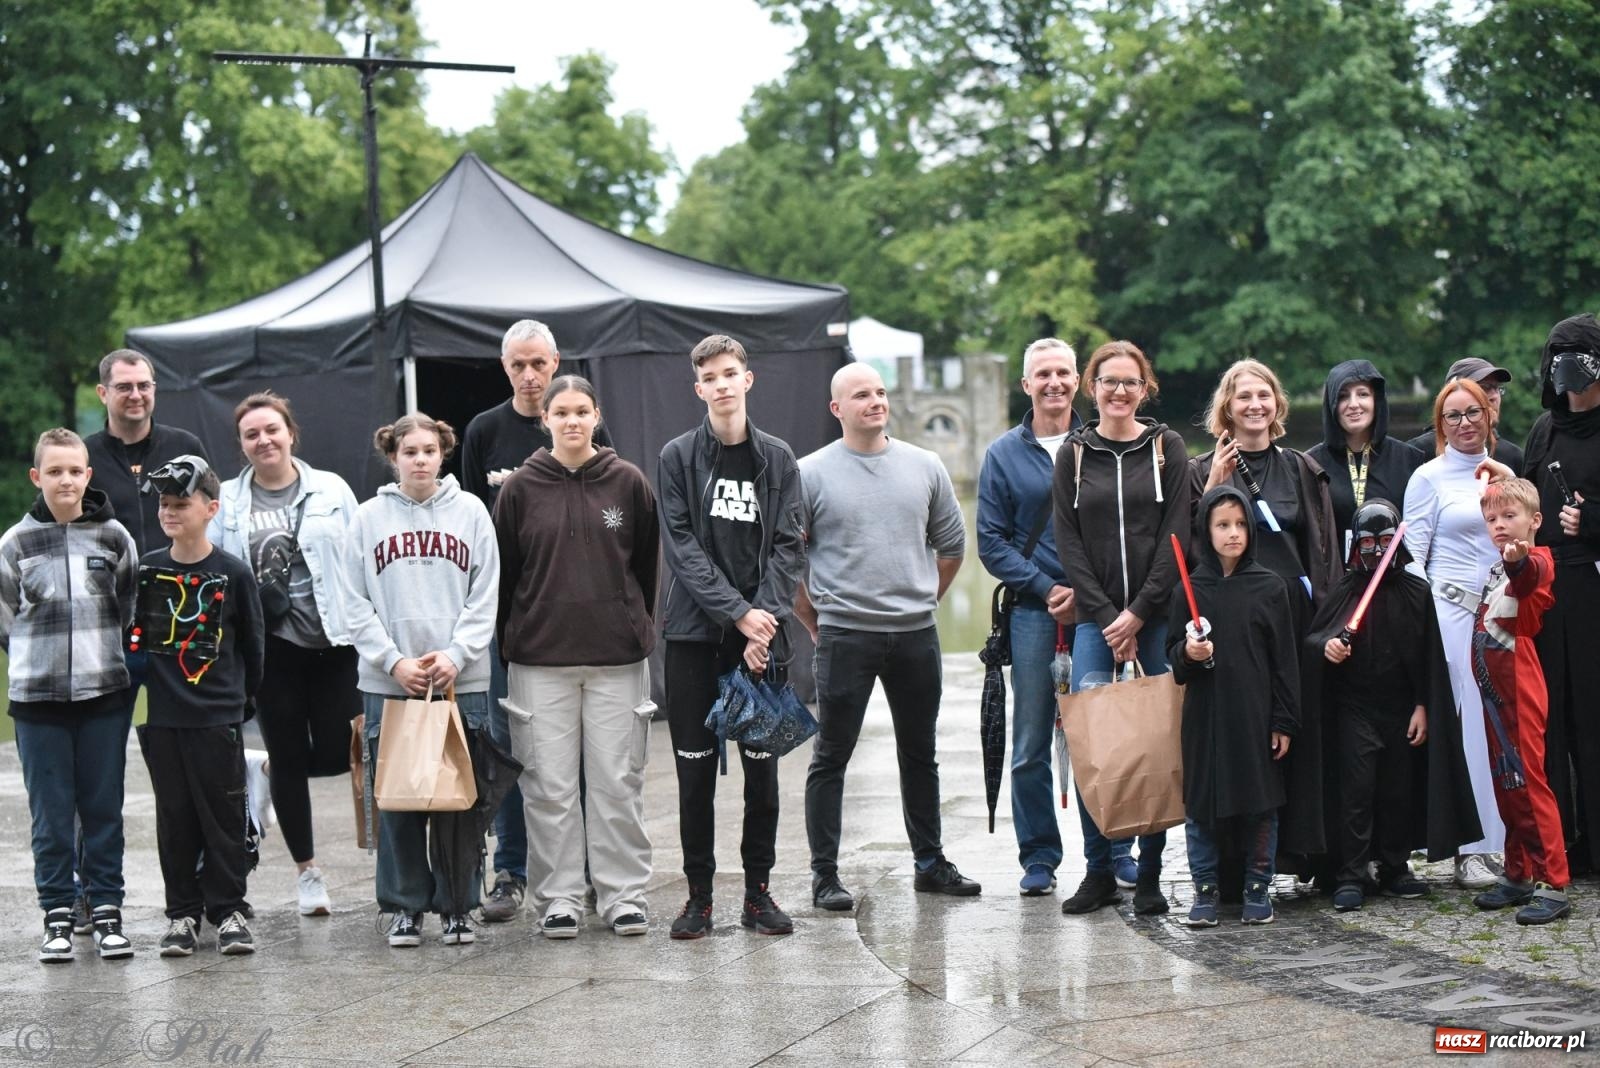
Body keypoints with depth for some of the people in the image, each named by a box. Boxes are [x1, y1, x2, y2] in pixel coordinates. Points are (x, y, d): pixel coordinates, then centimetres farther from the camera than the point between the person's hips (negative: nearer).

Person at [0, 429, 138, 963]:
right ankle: (58, 914, 12)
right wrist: (43, 655, 3)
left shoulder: (113, 536, 1)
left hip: (104, 694, 1)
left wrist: (99, 653, 8)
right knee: (51, 812, 4)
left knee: (104, 808, 5)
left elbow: (133, 607, 10)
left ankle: (107, 911, 13)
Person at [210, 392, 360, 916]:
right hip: (272, 647, 0)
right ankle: (306, 869, 16)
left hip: (334, 641, 0)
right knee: (288, 759, 5)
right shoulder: (227, 502, 5)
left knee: (337, 754, -6)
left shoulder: (331, 490, 5)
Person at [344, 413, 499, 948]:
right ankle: (404, 906, 13)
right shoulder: (369, 517, 6)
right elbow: (356, 604, 3)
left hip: (461, 680, 0)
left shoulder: (470, 511, 5)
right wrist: (394, 661, -9)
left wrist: (455, 655, -10)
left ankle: (457, 905, 11)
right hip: (387, 682, 0)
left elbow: (485, 598, 2)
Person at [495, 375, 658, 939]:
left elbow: (647, 565, 9)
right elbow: (503, 572, 7)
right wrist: (511, 637, 5)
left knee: (618, 782, 2)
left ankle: (623, 894, 10)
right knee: (550, 785, 2)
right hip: (540, 660, 0)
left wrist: (638, 628, 7)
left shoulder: (628, 483, 4)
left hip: (617, 658, 0)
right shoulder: (520, 488, 3)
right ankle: (558, 897, 10)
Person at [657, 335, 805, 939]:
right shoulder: (678, 457, 2)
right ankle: (699, 894, 9)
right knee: (695, 767, 2)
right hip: (694, 633, -1)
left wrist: (768, 619, -12)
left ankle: (758, 890, 13)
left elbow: (788, 547, 2)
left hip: (761, 634, 1)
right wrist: (739, 613, -14)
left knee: (762, 765, 4)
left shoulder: (777, 460, 8)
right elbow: (682, 547, -5)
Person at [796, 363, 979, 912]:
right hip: (844, 636, -4)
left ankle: (930, 862, 24)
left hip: (917, 636, 4)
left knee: (920, 753, 14)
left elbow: (952, 544, 17)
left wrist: (923, 600, 14)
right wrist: (814, 622, -1)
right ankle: (824, 875, 6)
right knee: (831, 757, 0)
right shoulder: (812, 474, -4)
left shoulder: (923, 466, 7)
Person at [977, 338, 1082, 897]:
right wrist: (1047, 590, -8)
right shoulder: (1004, 454, 6)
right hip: (1035, 613, 0)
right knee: (1031, 745, 2)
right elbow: (992, 542, 3)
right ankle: (1039, 857, 10)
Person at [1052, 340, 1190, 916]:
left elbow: (1175, 536, -2)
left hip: (1157, 615, -1)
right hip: (1096, 620, 1)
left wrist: (1138, 613, -10)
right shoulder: (1073, 453, 8)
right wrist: (1108, 619, -7)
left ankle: (1150, 874, 8)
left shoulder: (1167, 447, 4)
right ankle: (1099, 871, 5)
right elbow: (1069, 544, 3)